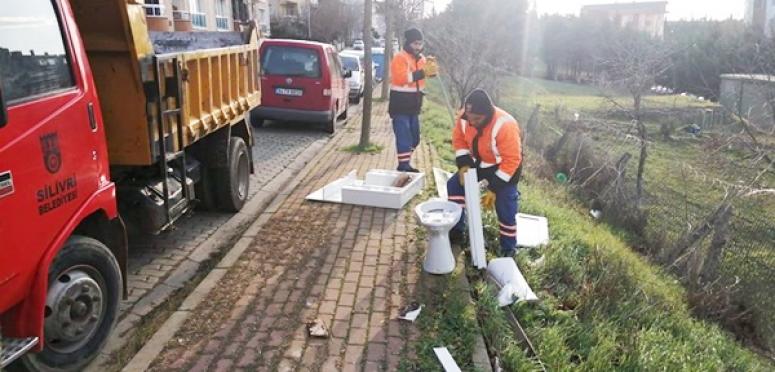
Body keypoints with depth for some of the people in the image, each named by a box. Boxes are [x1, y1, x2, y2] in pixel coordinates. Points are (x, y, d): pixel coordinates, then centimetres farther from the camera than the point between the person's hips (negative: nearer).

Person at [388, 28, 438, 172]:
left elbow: (431, 72, 11)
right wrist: (422, 73, -31)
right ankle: (403, 166, -6)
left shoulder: (420, 58, 13)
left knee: (414, 138, 14)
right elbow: (401, 77, -26)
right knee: (404, 137, -11)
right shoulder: (400, 58, -13)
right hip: (400, 105, -8)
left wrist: (432, 67, -12)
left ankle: (406, 163, 27)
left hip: (414, 105, 8)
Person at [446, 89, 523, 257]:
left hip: (504, 166, -6)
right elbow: (459, 139, -2)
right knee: (454, 185, 1)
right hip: (479, 161, 6)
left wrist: (494, 189, -30)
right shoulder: (464, 117, -22)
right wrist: (463, 163, -16)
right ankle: (457, 229, 18)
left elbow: (511, 160, -32)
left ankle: (508, 248, 14)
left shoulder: (505, 125, -38)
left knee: (505, 208, -7)